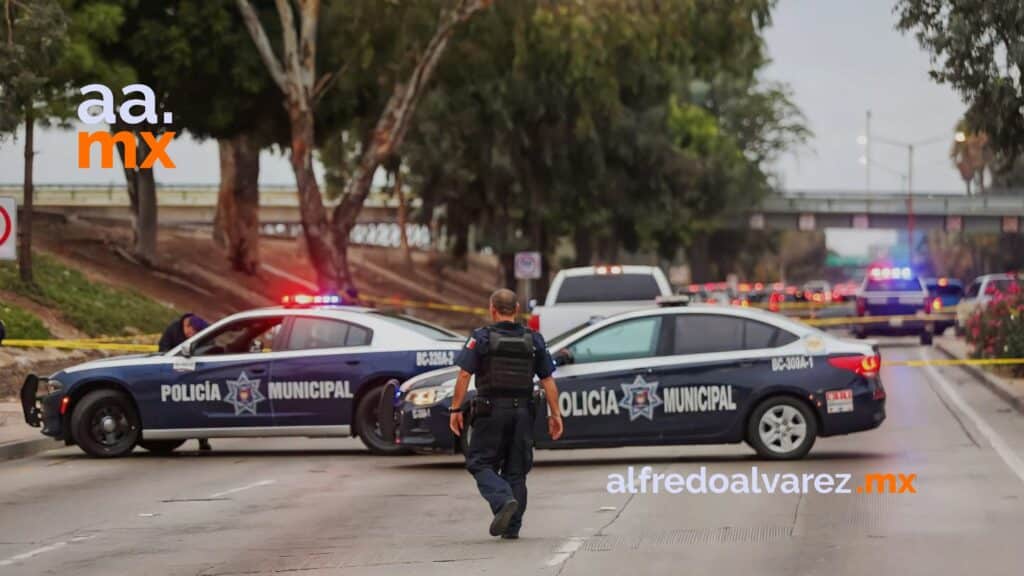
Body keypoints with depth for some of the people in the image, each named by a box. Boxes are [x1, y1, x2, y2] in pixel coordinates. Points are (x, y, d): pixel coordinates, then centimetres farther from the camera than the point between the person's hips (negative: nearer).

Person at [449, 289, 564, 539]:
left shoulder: (481, 338, -3)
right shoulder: (533, 340, 7)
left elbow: (464, 375, -10)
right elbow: (548, 380, 4)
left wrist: (456, 409, -6)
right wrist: (555, 414, 8)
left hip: (490, 411, -3)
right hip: (522, 412, 3)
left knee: (481, 464, 5)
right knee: (516, 470, 10)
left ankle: (504, 501, -21)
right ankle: (512, 527, 8)